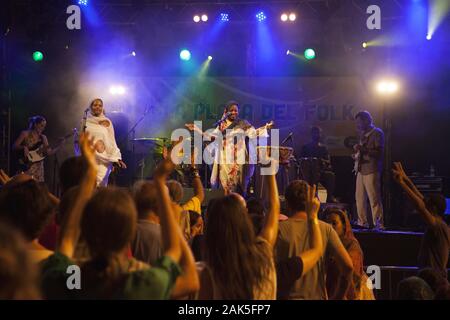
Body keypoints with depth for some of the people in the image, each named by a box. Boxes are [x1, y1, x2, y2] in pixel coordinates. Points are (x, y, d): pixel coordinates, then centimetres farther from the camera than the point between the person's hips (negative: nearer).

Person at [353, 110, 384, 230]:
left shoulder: (377, 133, -5)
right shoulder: (363, 135, 20)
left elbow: (378, 152, -14)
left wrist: (362, 149, -23)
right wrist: (357, 155, 8)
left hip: (371, 170, -8)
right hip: (361, 169, 8)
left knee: (374, 198, -10)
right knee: (360, 197, 5)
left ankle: (378, 224, -10)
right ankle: (362, 222, 10)